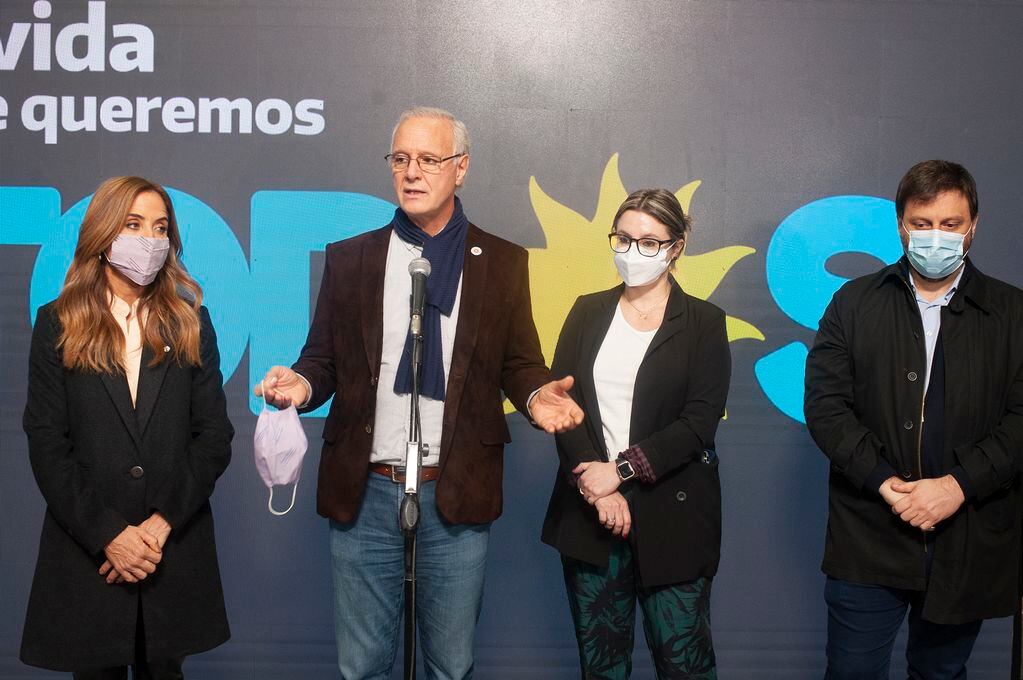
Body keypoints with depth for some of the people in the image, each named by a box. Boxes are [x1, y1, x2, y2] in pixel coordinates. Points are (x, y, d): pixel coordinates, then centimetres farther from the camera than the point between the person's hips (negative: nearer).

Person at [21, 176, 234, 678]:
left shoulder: (189, 322, 6)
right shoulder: (58, 324, 2)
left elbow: (215, 435, 1)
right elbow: (46, 443, -3)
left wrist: (163, 523, -10)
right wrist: (107, 535, -12)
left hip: (176, 549, 1)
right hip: (86, 552, -1)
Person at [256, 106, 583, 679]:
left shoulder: (503, 262, 4)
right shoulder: (349, 258, 6)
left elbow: (519, 361, 7)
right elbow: (323, 359, 8)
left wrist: (537, 395, -14)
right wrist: (300, 383, -14)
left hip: (457, 494, -1)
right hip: (364, 492, 1)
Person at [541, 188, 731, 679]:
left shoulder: (703, 322, 2)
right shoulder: (588, 313, 10)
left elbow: (700, 422, -8)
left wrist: (621, 469, -15)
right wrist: (592, 481, -13)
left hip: (671, 513, -2)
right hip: (589, 510, 3)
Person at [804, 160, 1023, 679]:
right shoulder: (854, 302, 4)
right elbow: (825, 402, -4)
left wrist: (957, 485, -16)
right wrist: (885, 482, -15)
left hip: (970, 544, 1)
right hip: (868, 537, 0)